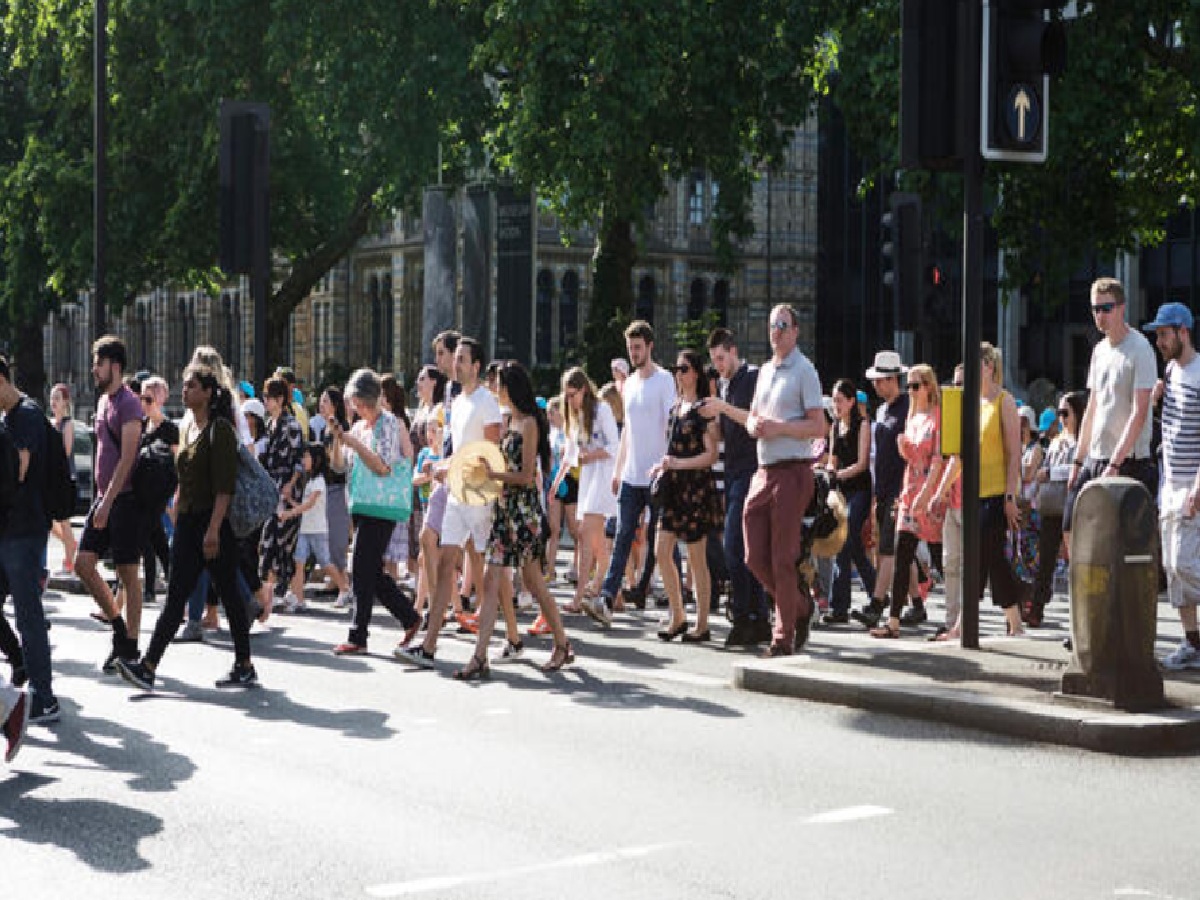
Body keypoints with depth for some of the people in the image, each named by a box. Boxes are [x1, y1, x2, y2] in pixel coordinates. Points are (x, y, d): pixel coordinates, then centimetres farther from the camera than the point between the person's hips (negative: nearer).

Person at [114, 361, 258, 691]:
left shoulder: (219, 429, -11)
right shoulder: (188, 428, 15)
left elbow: (224, 487, -18)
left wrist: (213, 530, -23)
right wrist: (177, 524, 18)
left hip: (214, 524, -8)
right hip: (187, 522, 8)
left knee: (229, 595, -2)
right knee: (175, 596, 5)